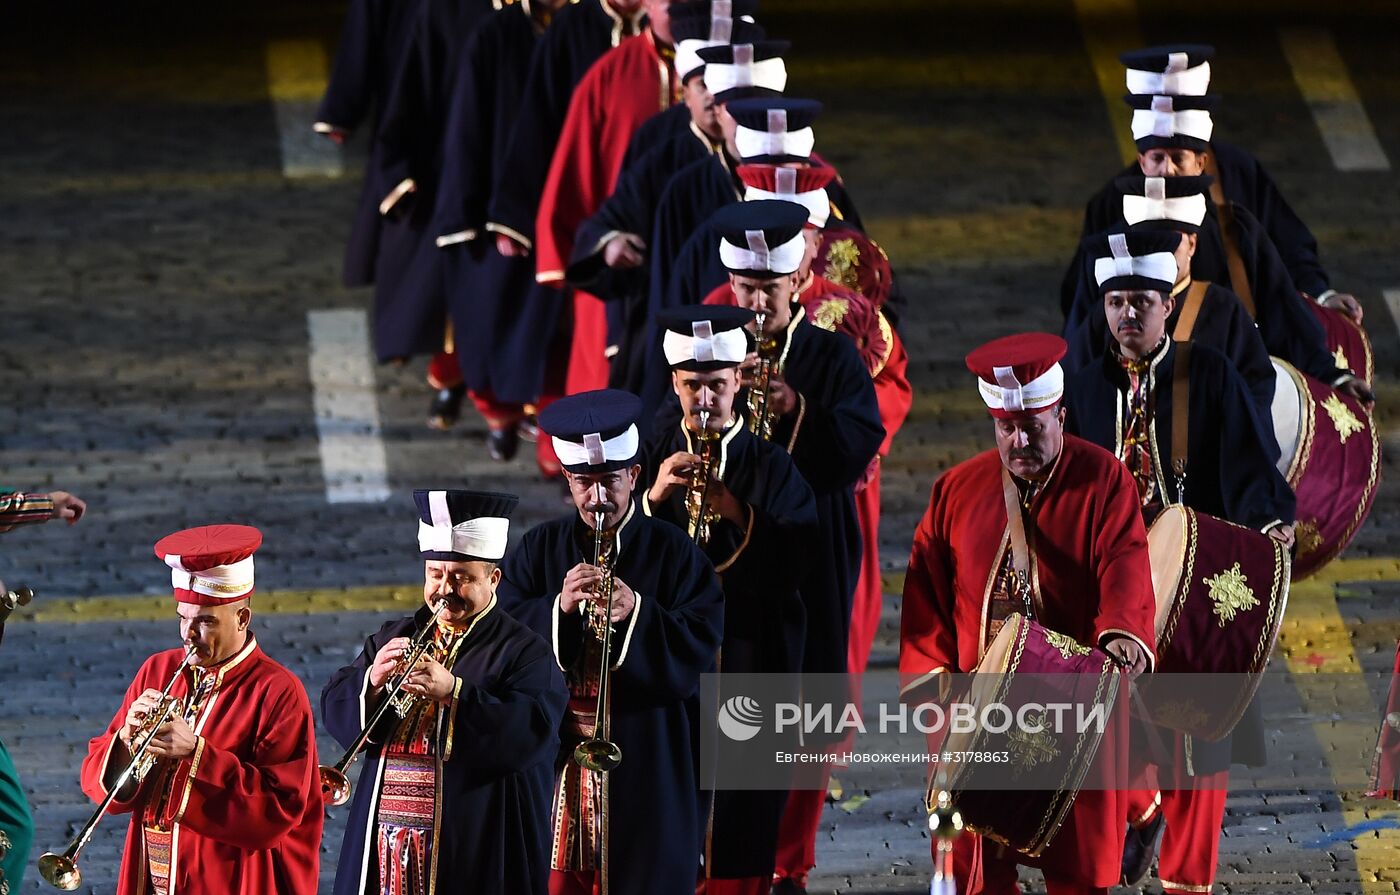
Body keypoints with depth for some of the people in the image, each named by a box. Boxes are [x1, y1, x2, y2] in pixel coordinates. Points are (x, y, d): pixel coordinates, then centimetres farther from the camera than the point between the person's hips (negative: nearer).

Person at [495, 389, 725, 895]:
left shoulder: (673, 553, -1)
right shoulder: (538, 549, 6)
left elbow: (701, 645, -10)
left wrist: (637, 612, -25)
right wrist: (559, 606, -20)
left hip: (643, 769, -2)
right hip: (555, 759, 2)